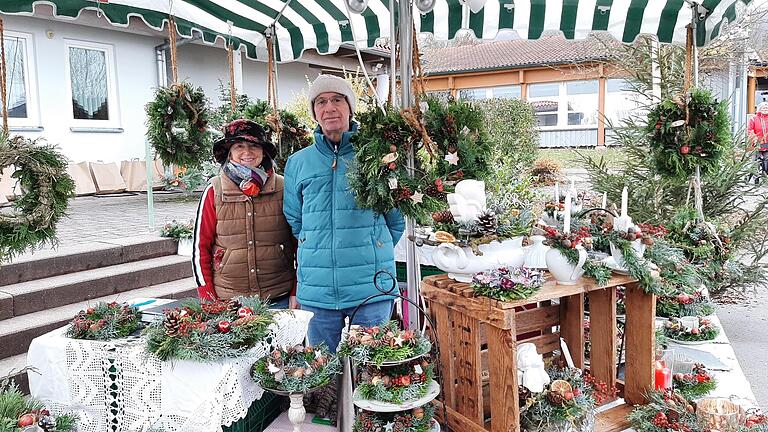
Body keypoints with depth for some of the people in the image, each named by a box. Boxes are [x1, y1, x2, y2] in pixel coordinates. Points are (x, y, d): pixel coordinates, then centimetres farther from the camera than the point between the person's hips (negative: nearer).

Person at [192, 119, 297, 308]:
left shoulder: (283, 188, -1)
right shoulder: (214, 191, -2)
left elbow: (300, 241, 5)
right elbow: (201, 246, 2)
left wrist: (296, 292, 1)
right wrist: (207, 297, -2)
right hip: (227, 299, 0)